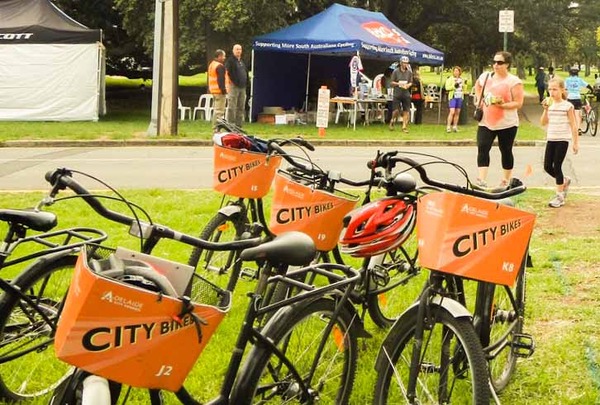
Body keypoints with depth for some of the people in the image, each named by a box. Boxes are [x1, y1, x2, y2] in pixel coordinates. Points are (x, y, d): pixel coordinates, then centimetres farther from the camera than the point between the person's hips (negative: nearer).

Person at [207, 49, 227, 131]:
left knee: (216, 110, 17)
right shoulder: (220, 66, -15)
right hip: (219, 91, -10)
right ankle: (217, 129, -12)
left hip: (213, 91, 10)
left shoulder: (211, 65, 17)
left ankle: (215, 128, 22)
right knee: (219, 111, -10)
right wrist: (223, 89, -19)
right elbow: (221, 80, -21)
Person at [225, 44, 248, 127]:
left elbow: (246, 73, 26)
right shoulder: (230, 61, -5)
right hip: (234, 86, -8)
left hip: (242, 87, 8)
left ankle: (239, 125, 14)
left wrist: (246, 83, 17)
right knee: (232, 107, -8)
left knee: (241, 108, 9)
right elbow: (227, 73, -12)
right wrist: (228, 85, -18)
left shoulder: (242, 61, 20)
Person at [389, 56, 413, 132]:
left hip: (406, 94, 3)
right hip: (397, 94, -3)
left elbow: (411, 82, 12)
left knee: (406, 111, -1)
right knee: (396, 110, -7)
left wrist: (408, 85, -10)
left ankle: (404, 127, 7)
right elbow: (391, 82, 0)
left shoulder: (409, 72, 7)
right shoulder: (395, 71, -2)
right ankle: (392, 121, 23)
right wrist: (398, 84, -17)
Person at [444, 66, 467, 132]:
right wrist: (454, 86, -23)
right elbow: (447, 87, -11)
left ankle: (455, 126, 13)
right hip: (453, 97, -5)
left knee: (457, 112, 6)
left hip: (460, 97, 5)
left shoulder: (461, 80, 17)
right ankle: (448, 126, -13)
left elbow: (464, 89, 22)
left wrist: (465, 84, 3)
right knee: (452, 112, -14)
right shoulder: (450, 79, -1)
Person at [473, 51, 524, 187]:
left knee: (506, 151, 9)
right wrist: (478, 99, 14)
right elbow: (477, 85, 28)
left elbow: (518, 103, -14)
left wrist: (502, 105, -26)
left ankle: (506, 181, 24)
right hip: (486, 122, 4)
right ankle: (481, 180, -17)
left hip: (507, 124, -3)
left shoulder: (514, 81, -10)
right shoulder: (485, 76, 5)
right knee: (482, 149, -12)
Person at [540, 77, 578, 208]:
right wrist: (546, 109, -11)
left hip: (562, 140, -6)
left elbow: (573, 125, -6)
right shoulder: (549, 104, 7)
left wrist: (575, 142, -7)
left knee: (557, 166, -6)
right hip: (551, 139, 6)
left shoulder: (567, 106, -7)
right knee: (547, 167, 4)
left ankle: (559, 196, 4)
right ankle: (564, 181, 31)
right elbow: (543, 122, 2)